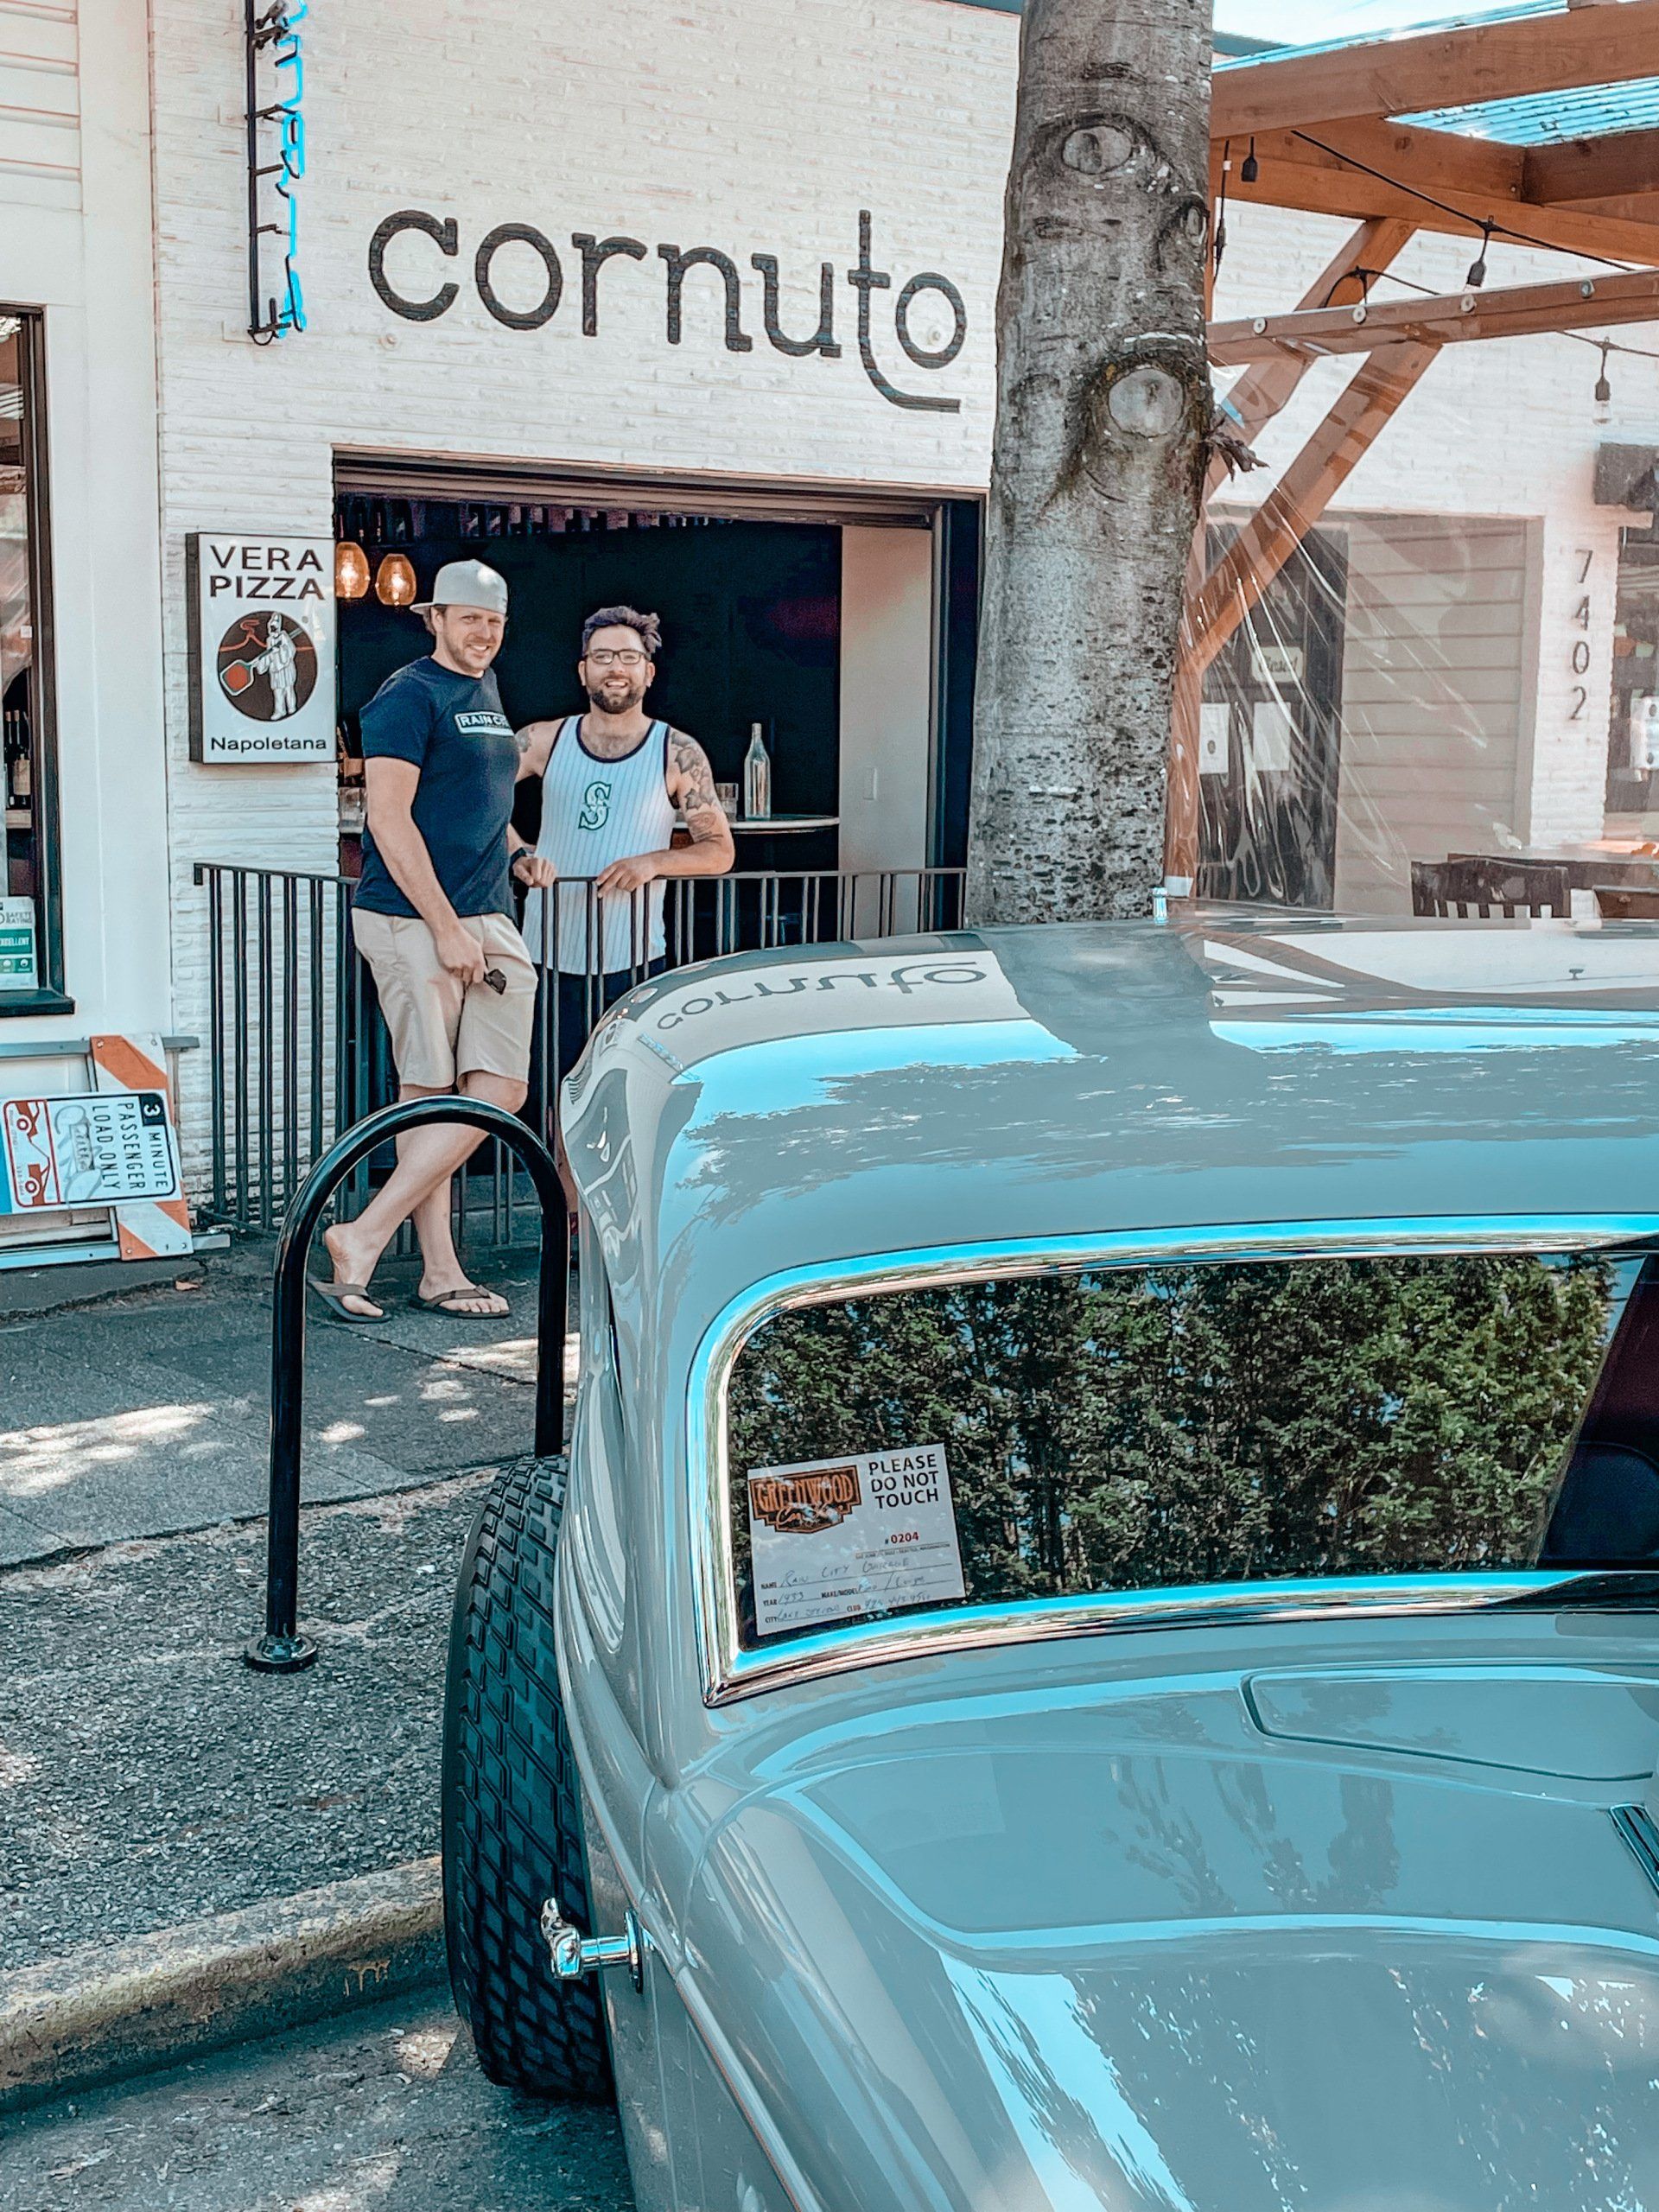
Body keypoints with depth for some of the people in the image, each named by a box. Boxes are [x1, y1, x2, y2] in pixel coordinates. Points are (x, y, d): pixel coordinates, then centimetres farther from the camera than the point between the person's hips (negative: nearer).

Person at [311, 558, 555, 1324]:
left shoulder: (487, 693, 20)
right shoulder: (409, 696, -7)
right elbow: (390, 818, -15)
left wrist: (516, 854, 13)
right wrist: (447, 928, -17)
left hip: (487, 920, 8)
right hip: (413, 918, -8)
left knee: (499, 1090, -1)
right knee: (428, 1093, -4)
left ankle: (364, 1240, 3)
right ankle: (438, 1271, 5)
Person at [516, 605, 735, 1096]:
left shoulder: (678, 755, 3)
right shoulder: (545, 741, 7)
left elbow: (719, 851, 4)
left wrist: (653, 862, -14)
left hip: (632, 963, -1)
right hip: (548, 957, 1)